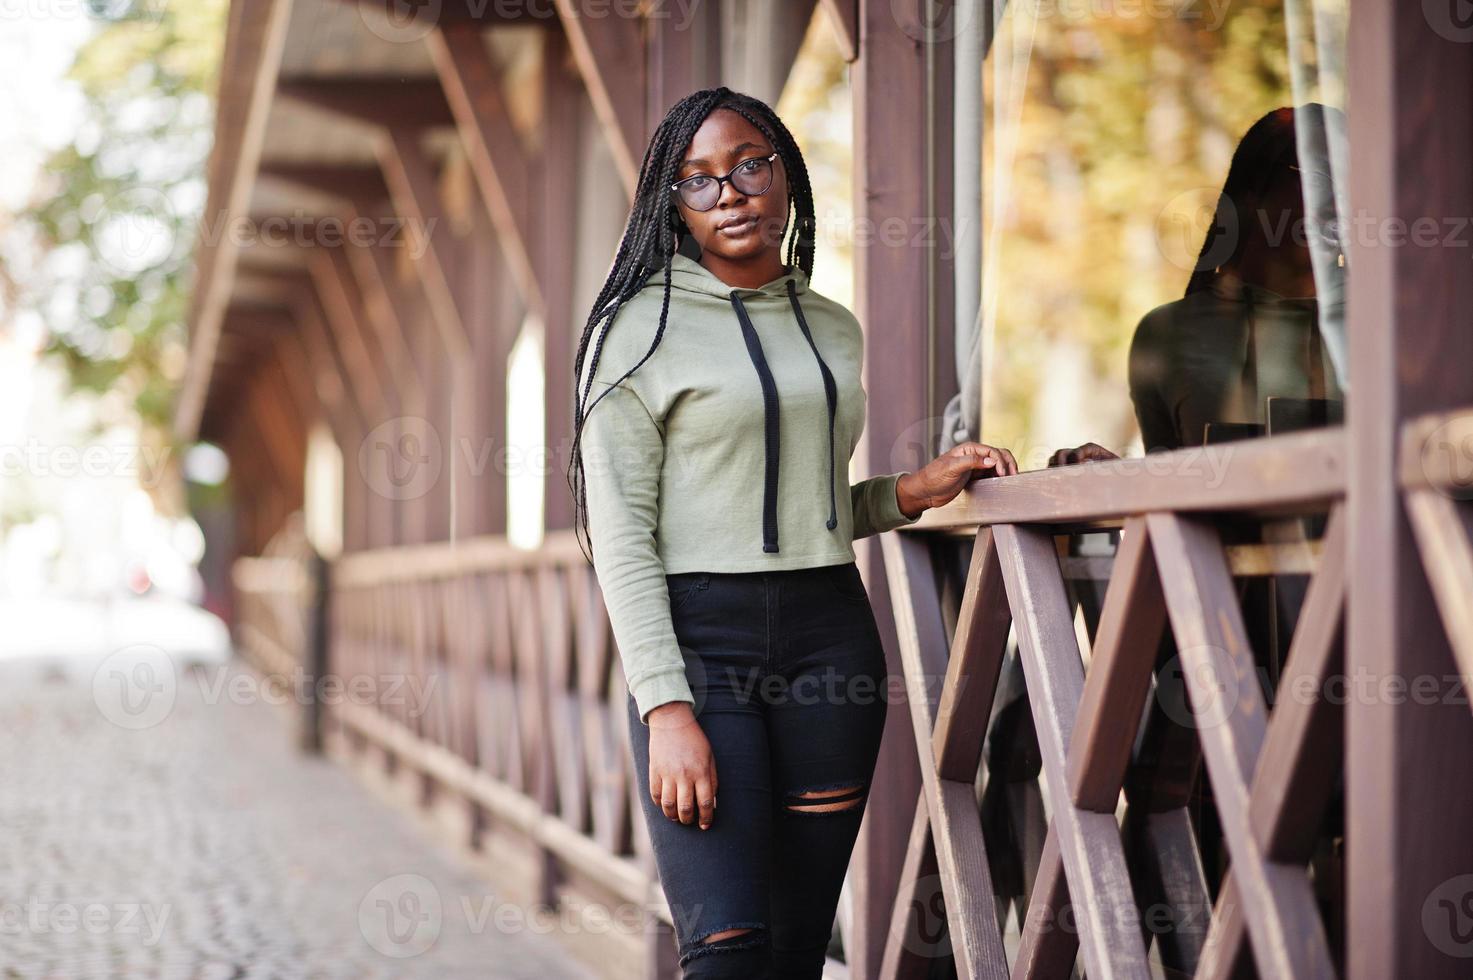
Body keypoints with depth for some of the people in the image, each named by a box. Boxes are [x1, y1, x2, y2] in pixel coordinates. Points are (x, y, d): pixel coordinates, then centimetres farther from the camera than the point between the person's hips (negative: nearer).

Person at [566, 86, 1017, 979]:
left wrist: (912, 491, 9)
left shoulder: (835, 331, 16)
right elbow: (619, 535, -6)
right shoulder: (640, 328, 0)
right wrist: (665, 707, -15)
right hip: (698, 636, -5)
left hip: (830, 633, 5)